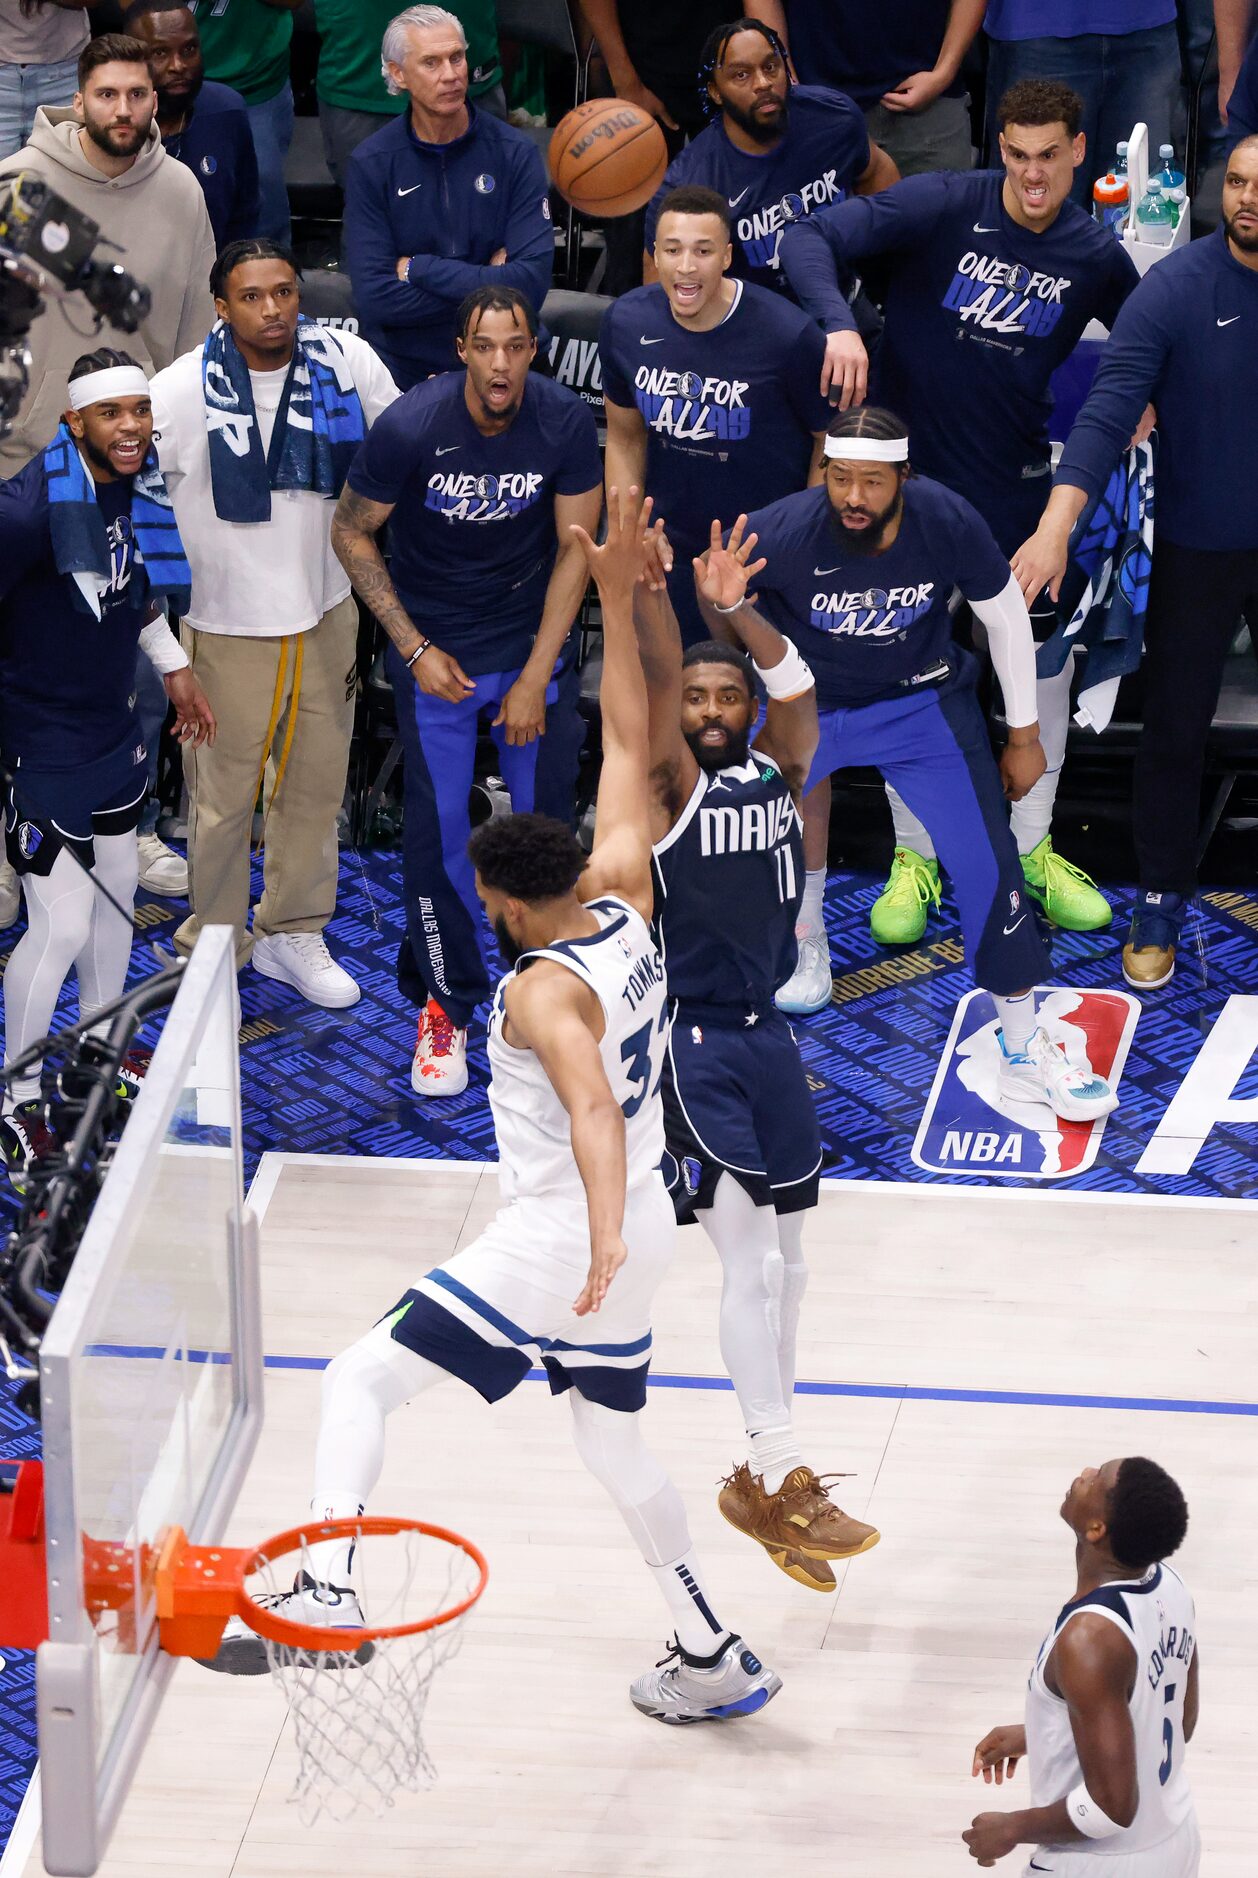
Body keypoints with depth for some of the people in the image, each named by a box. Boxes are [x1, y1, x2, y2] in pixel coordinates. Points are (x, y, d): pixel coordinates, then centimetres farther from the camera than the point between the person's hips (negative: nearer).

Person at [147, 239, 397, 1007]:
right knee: (223, 799, 5)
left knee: (317, 785, 16)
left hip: (328, 612, 4)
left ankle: (293, 934, 34)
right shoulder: (182, 391, -16)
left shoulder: (347, 360, -9)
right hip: (229, 624, -3)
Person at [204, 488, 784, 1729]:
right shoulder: (625, 901, 0)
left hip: (556, 1239, -9)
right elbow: (628, 749, 9)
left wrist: (604, 1235, -52)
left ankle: (326, 1591, -23)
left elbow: (593, 1108, -38)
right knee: (612, 1437, 24)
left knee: (359, 1382, -6)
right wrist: (617, 600, 10)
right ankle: (713, 1660, 29)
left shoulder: (544, 991, -20)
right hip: (632, 1227, 9)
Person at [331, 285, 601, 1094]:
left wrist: (536, 677, -9)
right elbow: (352, 534, -6)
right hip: (437, 648, -1)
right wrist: (414, 649, -10)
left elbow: (575, 548, -6)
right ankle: (445, 1003, 12)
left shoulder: (566, 423, -15)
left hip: (532, 639, 1)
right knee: (438, 826, -4)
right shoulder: (410, 428, -20)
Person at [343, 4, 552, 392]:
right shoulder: (370, 165, -1)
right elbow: (376, 298, -9)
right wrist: (487, 281, -10)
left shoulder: (515, 153, -1)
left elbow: (532, 283, -11)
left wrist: (419, 269, -9)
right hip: (403, 372, 0)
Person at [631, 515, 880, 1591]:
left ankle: (766, 1472, 21)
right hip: (692, 1044, -6)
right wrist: (644, 581, -37)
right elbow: (656, 679, -21)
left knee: (788, 1262, 10)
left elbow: (799, 687, -11)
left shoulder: (780, 773, 6)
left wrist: (736, 613, -29)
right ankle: (777, 1476, -8)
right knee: (751, 1260, -11)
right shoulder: (672, 785, -5)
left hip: (769, 1037, 6)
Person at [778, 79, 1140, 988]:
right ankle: (915, 856, 22)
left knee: (1046, 658, 6)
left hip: (1015, 482, 3)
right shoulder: (943, 207, -14)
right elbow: (811, 239, -22)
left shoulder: (1096, 255, -3)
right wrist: (840, 324, -38)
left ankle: (1031, 847, 26)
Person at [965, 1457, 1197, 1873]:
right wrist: (1035, 1736, 14)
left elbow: (1111, 1805, -28)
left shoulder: (1091, 1639, -31)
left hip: (1103, 1867, -8)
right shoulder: (1168, 1586, -6)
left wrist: (1013, 1828, -13)